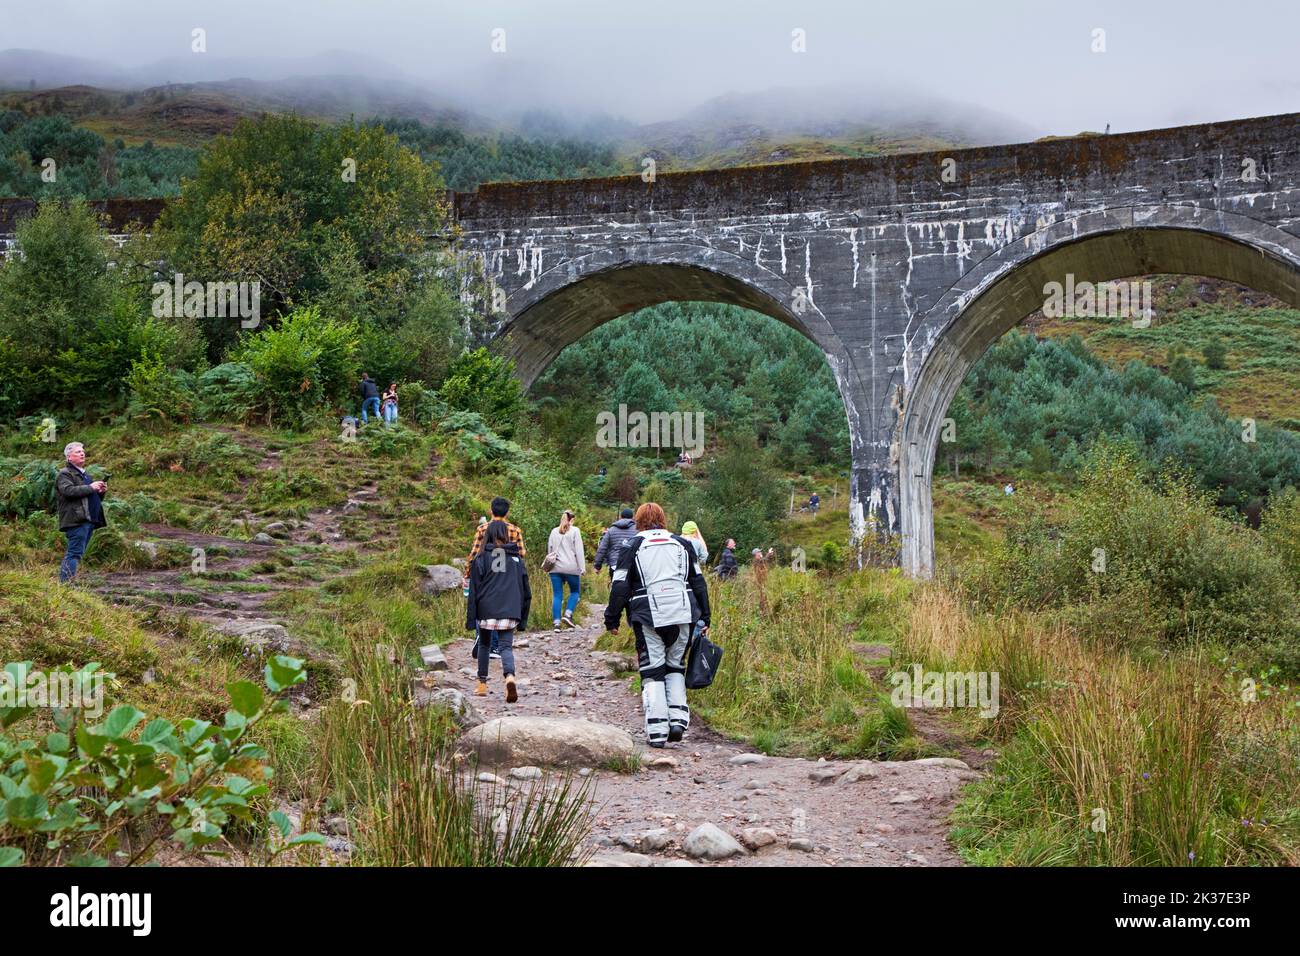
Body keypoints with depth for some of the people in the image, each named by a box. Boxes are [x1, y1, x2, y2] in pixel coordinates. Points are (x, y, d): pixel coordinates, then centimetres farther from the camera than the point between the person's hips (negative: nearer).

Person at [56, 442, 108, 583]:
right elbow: (68, 491, -20)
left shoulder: (85, 475, 28)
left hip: (89, 520, 9)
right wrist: (90, 488, -17)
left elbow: (95, 498, 34)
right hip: (77, 520, -9)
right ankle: (67, 584, -18)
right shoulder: (65, 474, -1)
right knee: (75, 553, -15)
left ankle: (64, 582, 9)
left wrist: (101, 492, 12)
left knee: (73, 554, 8)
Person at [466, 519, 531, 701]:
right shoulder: (516, 558, 9)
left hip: (486, 611, -1)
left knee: (483, 644, 18)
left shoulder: (482, 558, 0)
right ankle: (509, 676, -29)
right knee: (506, 646, 0)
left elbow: (474, 591, -2)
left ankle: (482, 684, 24)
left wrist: (470, 619, 1)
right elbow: (525, 590, 12)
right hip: (510, 612, 1)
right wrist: (523, 619, 18)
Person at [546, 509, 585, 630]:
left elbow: (549, 550, 16)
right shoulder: (574, 531, -1)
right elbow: (579, 550, -5)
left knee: (557, 595, 4)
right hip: (571, 567, -3)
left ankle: (556, 622, -2)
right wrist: (582, 567, -5)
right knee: (575, 591, 13)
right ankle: (568, 614, -5)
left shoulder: (554, 531, 13)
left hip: (555, 567, 3)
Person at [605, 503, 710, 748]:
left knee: (652, 673, 3)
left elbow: (620, 586, 0)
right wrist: (704, 617, 18)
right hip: (682, 616, 3)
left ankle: (657, 731, -3)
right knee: (675, 667, 16)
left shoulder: (632, 547, 5)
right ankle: (678, 719, 1)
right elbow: (698, 583, 15)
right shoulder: (682, 544, 15)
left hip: (649, 618, -3)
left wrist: (612, 620, 7)